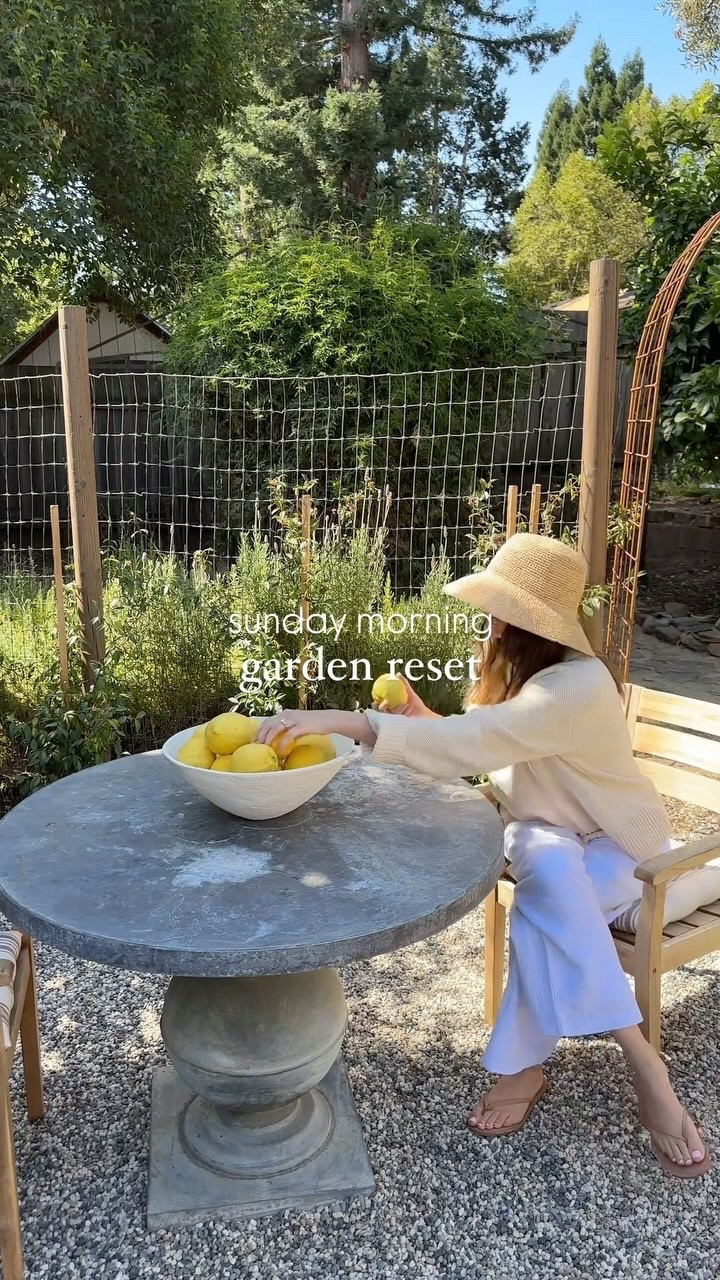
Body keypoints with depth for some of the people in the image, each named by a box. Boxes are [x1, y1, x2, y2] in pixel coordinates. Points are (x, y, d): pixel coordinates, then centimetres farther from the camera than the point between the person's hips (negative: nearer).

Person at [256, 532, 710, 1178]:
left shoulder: (578, 686, -32)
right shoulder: (517, 671, -4)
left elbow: (474, 742, -46)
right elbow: (490, 750, 4)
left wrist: (345, 721, -51)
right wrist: (422, 719, -12)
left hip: (620, 846, -6)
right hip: (547, 834, 6)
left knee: (543, 906, -36)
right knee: (551, 872, -31)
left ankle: (523, 1064, -18)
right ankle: (642, 1064, -23)